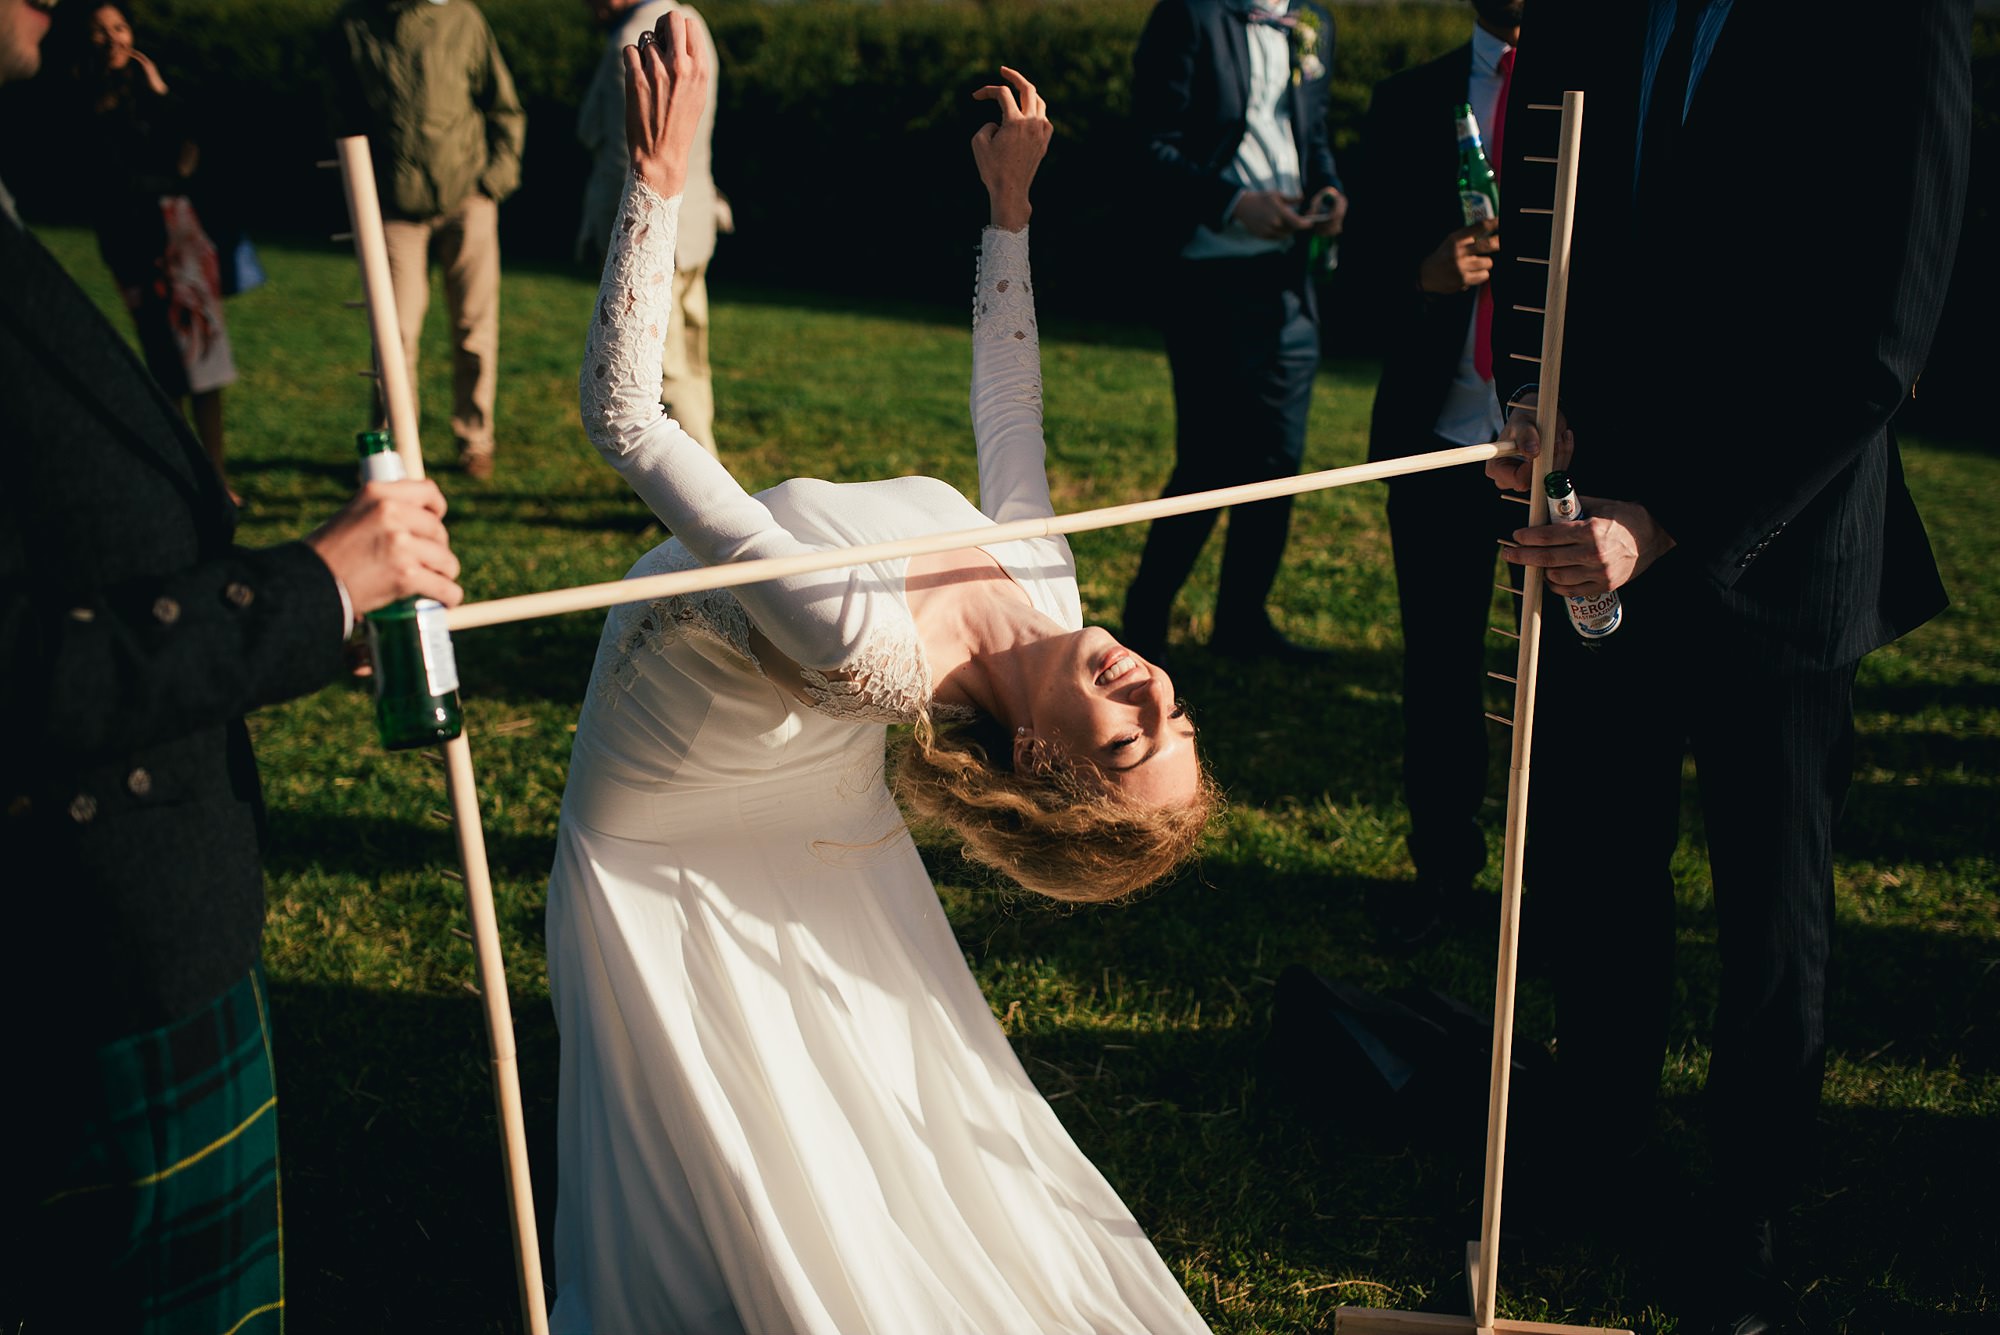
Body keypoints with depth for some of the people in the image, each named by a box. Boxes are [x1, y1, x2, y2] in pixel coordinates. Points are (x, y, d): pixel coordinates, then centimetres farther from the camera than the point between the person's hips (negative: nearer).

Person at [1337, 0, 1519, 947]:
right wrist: (1423, 274, -15)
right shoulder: (1408, 103, 9)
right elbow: (1361, 261, 7)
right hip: (1440, 439, 2)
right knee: (1439, 668, 9)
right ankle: (1444, 867, 23)